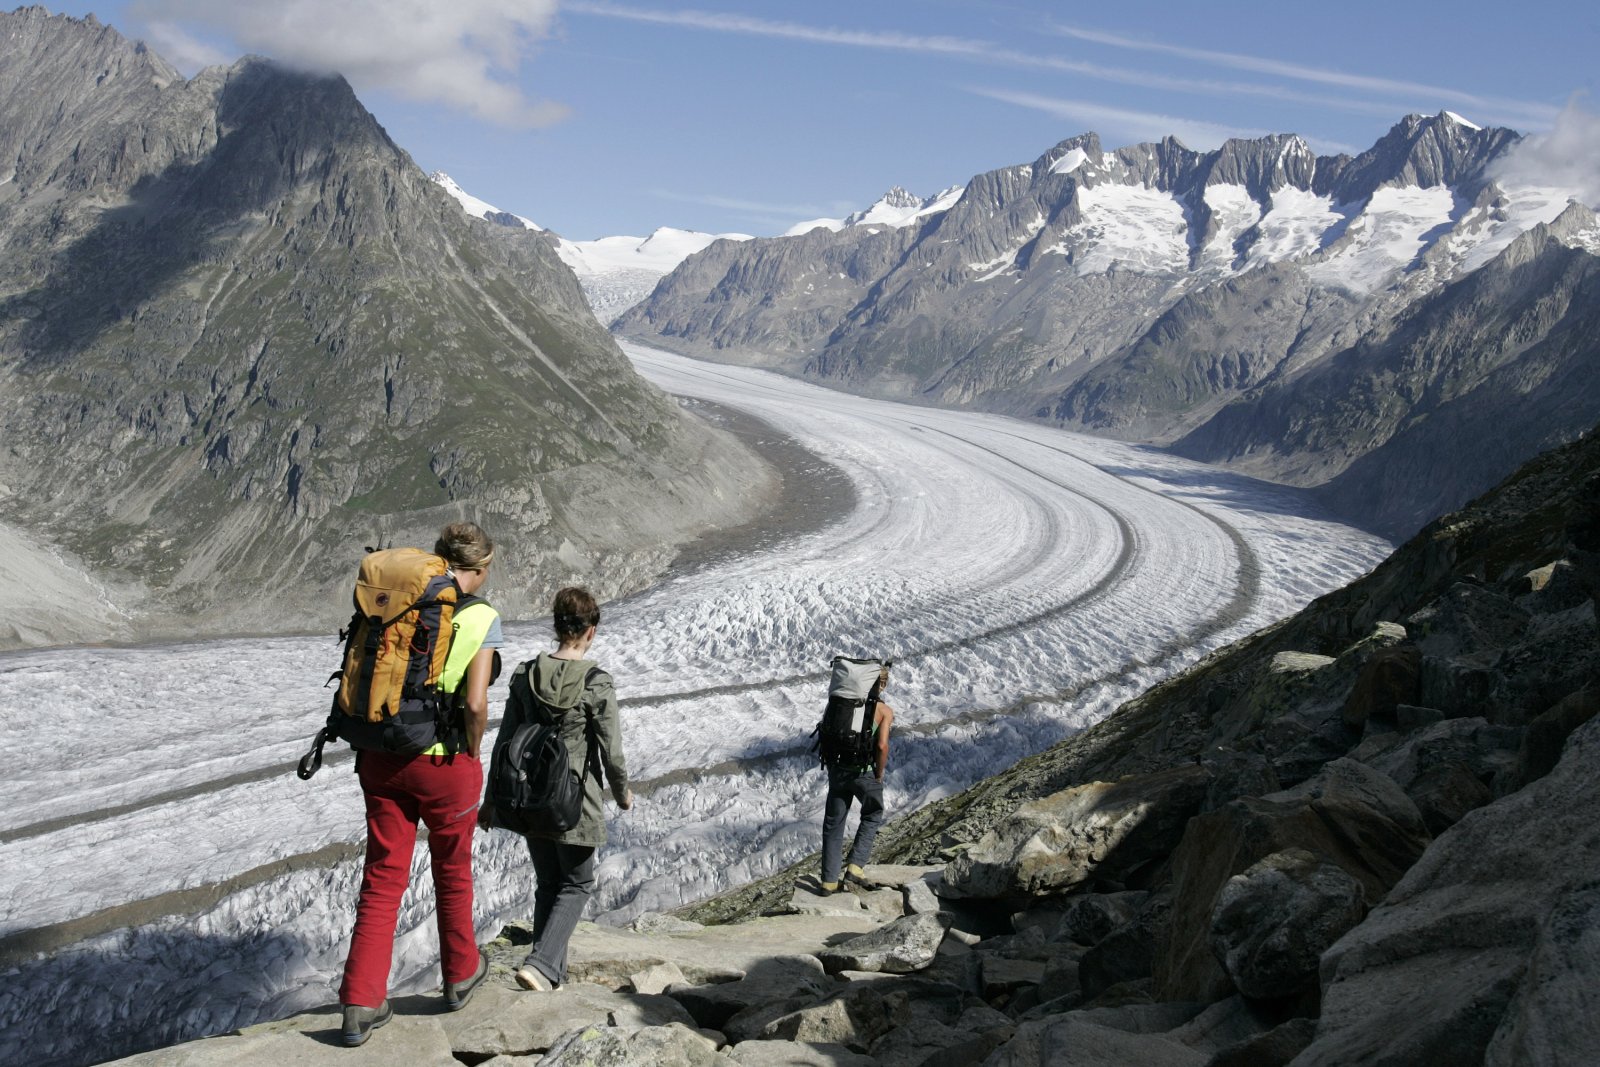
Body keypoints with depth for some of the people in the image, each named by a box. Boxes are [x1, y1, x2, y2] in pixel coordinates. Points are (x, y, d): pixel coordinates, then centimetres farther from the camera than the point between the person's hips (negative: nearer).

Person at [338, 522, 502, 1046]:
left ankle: (360, 1006, 9)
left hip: (381, 759, 3)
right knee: (453, 871, 19)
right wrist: (472, 751, -1)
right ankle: (460, 975, 38)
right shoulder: (481, 618, -11)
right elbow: (475, 704, -18)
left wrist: (370, 742, 11)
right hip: (445, 762, -3)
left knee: (382, 879, 11)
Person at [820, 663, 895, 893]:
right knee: (872, 817, 21)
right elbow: (882, 745, -17)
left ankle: (829, 881, 16)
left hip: (838, 770, 3)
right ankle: (855, 866, 8)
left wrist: (832, 766, 13)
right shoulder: (884, 710, -7)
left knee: (833, 824, 13)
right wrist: (879, 774, -4)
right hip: (865, 772, -3)